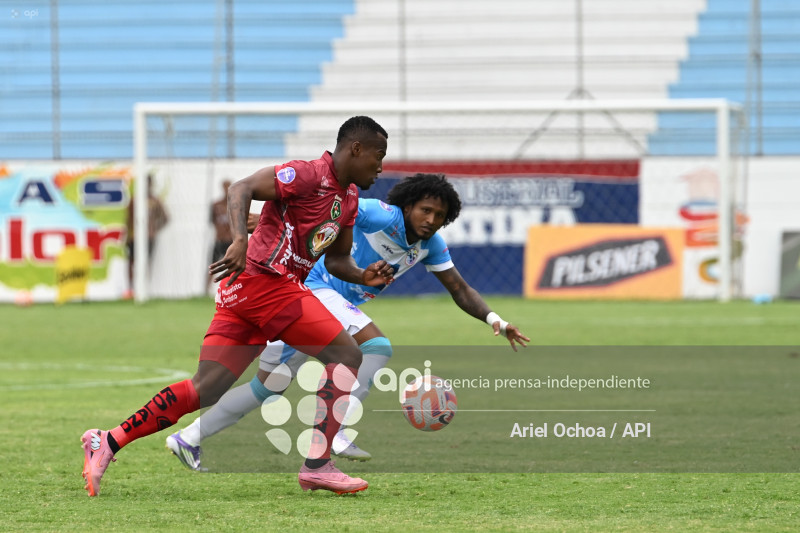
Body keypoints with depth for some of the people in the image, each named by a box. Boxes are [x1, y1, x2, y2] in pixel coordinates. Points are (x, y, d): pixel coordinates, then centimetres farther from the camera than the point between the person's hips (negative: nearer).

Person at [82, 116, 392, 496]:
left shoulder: (349, 198, 20)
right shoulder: (308, 175, -10)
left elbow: (336, 259, 29)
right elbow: (241, 189, -19)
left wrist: (363, 276, 8)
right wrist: (240, 239, -35)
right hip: (265, 281, -9)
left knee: (204, 390, 3)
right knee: (346, 355, -9)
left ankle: (108, 443, 1)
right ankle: (317, 465, -11)